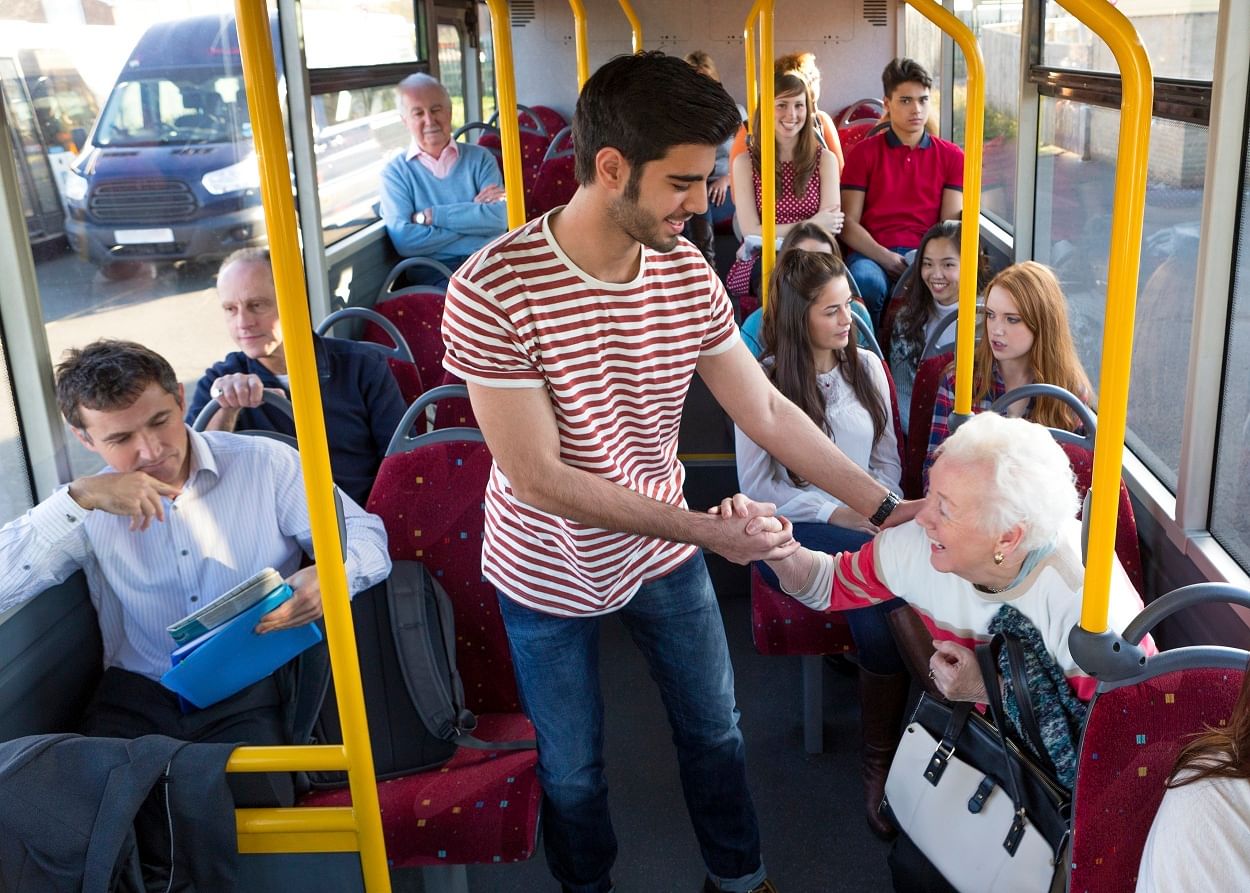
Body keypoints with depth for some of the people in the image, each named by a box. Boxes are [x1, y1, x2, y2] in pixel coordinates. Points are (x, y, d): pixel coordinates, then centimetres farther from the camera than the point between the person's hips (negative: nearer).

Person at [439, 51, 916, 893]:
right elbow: (537, 477, -27)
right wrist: (704, 529, -29)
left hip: (664, 551, 4)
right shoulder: (493, 290, -28)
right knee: (573, 768, 17)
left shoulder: (688, 272, -12)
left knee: (716, 729, 21)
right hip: (548, 575, -4)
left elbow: (768, 411, -5)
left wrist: (886, 507, -8)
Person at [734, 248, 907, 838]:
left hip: (865, 521, 4)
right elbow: (756, 486, -5)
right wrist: (835, 513, -13)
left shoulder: (867, 367, 12)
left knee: (875, 612, -30)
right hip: (791, 531, -4)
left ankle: (882, 762, -17)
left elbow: (888, 458, 15)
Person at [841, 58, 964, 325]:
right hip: (873, 253, 0)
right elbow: (848, 223, 3)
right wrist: (885, 258, -14)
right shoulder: (864, 153, 11)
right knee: (866, 281, -37)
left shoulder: (951, 156, 16)